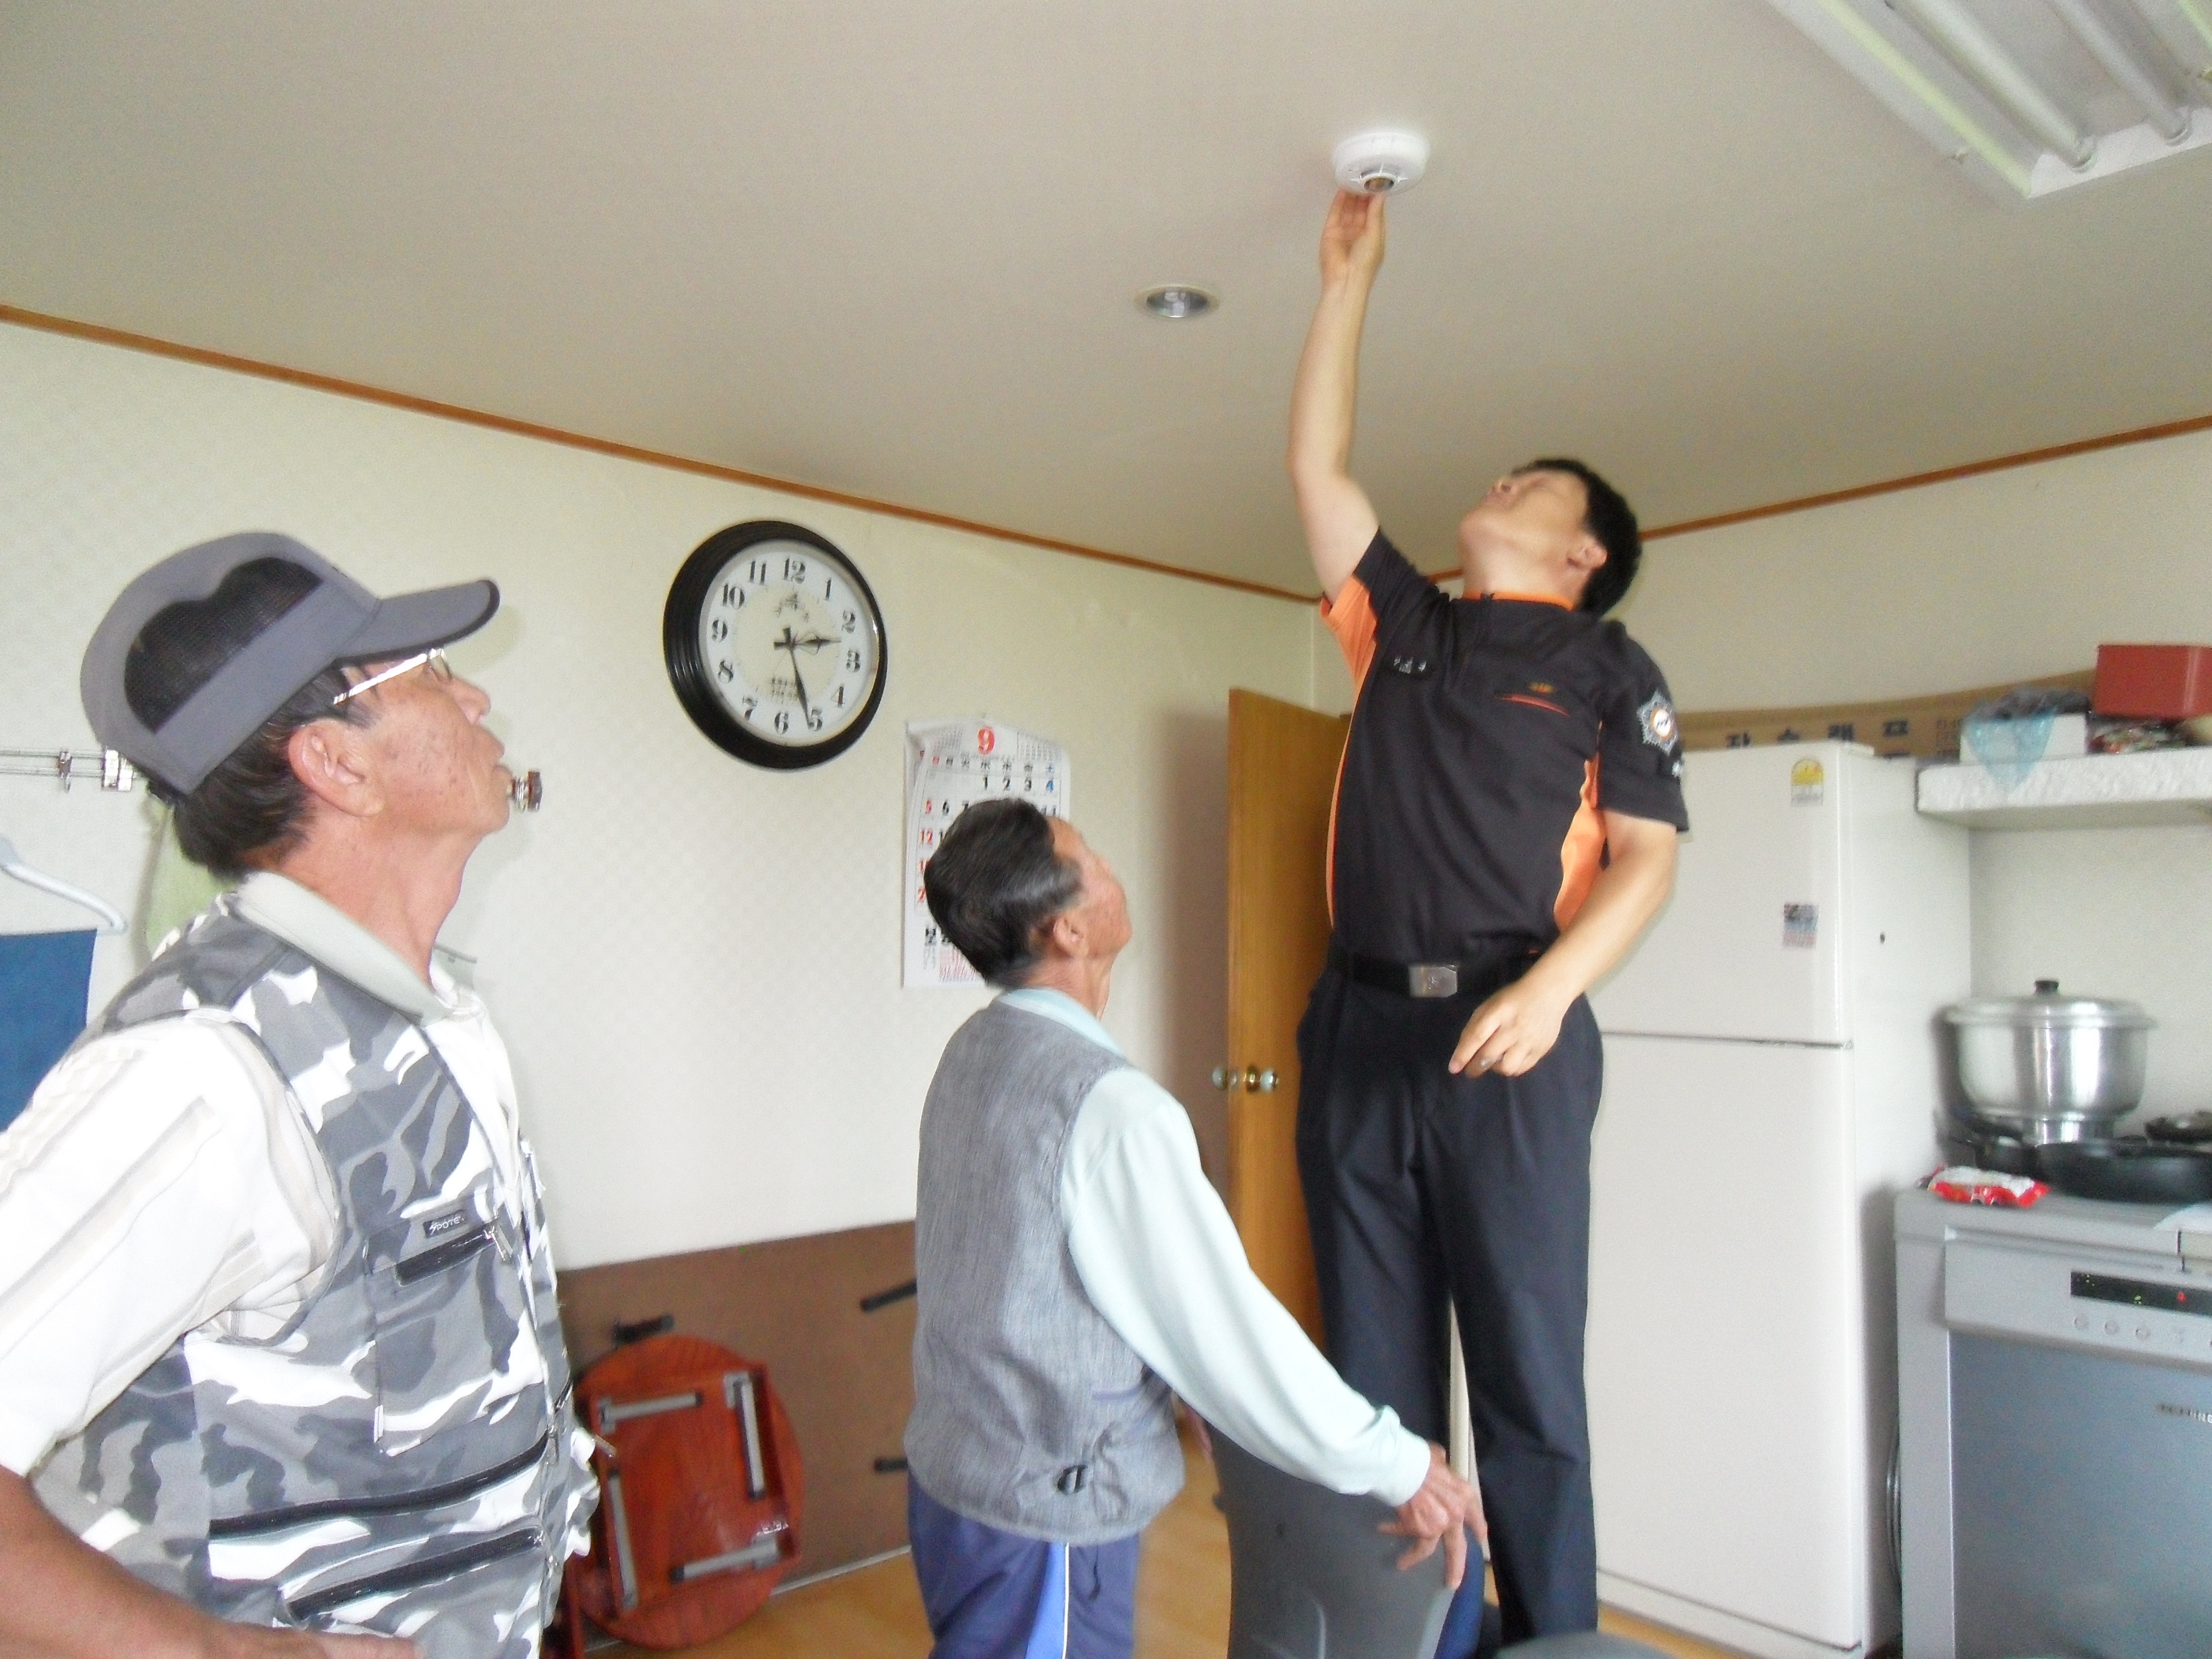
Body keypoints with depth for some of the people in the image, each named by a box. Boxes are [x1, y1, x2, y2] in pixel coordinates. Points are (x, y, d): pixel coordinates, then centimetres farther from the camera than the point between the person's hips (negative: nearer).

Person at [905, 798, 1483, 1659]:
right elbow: (1225, 1320, -21)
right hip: (1043, 1520, -8)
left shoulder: (973, 1054, 1)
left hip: (950, 1469, 8)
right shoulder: (1110, 1107, -26)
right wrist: (1397, 1467, -9)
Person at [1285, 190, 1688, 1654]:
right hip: (1360, 1030, 4)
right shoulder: (1404, 627, 19)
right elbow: (1317, 465, 20)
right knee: (1374, 1375, 10)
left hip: (1507, 1039, -4)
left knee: (1529, 1381, 2)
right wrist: (1350, 280, 24)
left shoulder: (1604, 666, 8)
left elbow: (1647, 859, -2)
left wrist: (1549, 987, -19)